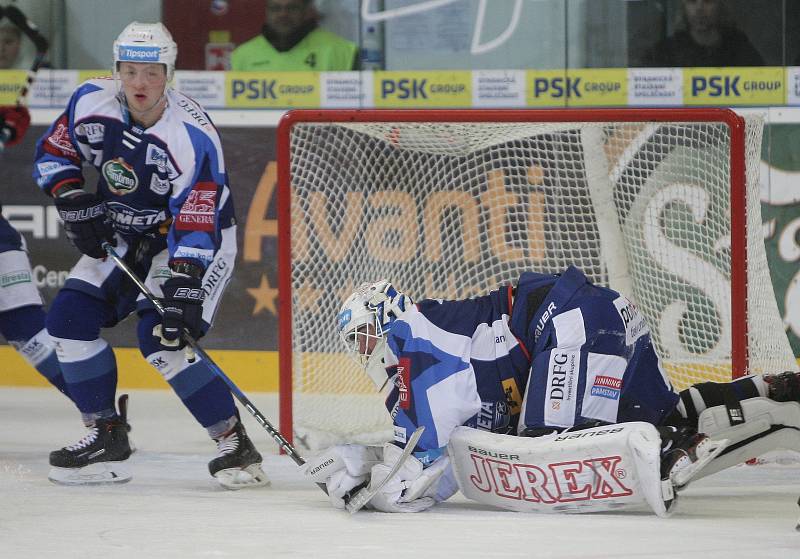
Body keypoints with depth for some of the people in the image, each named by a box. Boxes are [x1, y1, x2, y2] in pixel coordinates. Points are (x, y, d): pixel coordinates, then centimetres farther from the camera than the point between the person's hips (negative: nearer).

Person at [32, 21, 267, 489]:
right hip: (122, 236, 7)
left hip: (197, 240, -7)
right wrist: (74, 200, -13)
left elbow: (195, 227, -33)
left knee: (163, 338, -24)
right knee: (70, 318, -4)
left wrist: (183, 291, -40)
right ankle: (107, 436, 9)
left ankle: (236, 444, -17)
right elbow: (53, 154, 4)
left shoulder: (192, 135, -30)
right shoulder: (92, 102, -13)